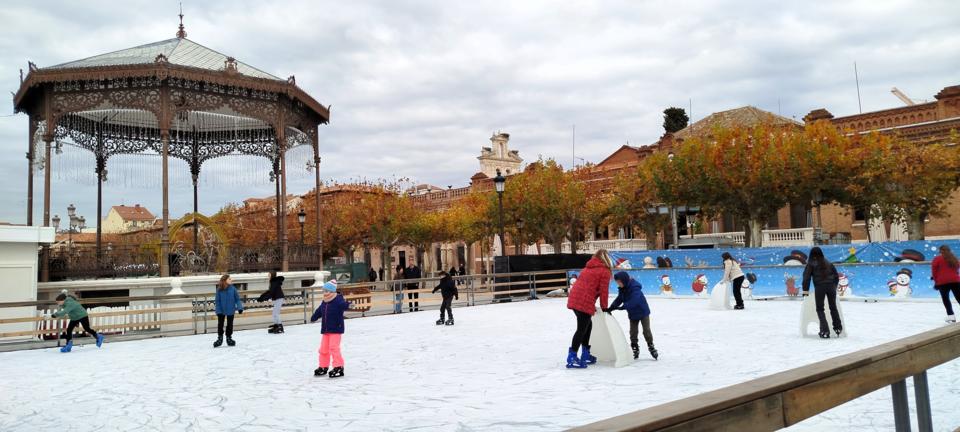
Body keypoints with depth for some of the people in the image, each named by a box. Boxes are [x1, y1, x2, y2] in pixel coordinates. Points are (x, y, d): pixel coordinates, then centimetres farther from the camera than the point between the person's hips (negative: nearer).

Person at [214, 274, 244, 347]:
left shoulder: (233, 289, -9)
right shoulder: (219, 290, -11)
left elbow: (237, 299, -5)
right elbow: (217, 301, -7)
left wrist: (240, 308, -15)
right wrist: (218, 311, -12)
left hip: (230, 311, 1)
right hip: (221, 311, -1)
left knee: (230, 325, 12)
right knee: (220, 325, 9)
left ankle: (229, 338, 29)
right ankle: (220, 338, 26)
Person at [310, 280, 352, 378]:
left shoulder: (338, 300, -13)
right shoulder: (324, 302, 11)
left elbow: (343, 304, -35)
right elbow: (318, 312, 29)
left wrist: (349, 305, -59)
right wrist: (313, 318, 45)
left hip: (336, 330, -8)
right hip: (325, 330, 8)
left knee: (334, 348, -12)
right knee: (323, 349, 13)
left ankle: (338, 367, -5)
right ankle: (323, 367, 26)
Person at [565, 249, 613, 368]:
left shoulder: (587, 268, 26)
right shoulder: (605, 271, 3)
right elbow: (603, 291, -3)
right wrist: (604, 307, 10)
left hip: (574, 299, 8)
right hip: (585, 302, -8)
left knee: (587, 326, 19)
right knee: (582, 329, -5)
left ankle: (585, 356, 25)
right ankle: (571, 359, -7)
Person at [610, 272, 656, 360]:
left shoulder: (635, 288, -30)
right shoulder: (622, 289, -4)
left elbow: (634, 300, -41)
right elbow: (619, 299, -6)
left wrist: (623, 306, -48)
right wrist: (612, 307, -23)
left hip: (643, 312, -7)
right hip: (632, 314, 7)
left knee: (646, 330, 2)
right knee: (633, 332, 7)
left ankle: (651, 346, 18)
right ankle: (635, 349, 17)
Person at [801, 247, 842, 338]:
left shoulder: (811, 264, 6)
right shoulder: (828, 263, 19)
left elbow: (806, 277, 0)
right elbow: (836, 276, 19)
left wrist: (805, 291, 5)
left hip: (819, 287, -4)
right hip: (831, 286, 4)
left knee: (820, 309, 3)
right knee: (833, 307, 16)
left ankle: (825, 331, -7)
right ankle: (838, 328, 19)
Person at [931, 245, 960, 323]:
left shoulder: (937, 259, -4)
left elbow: (934, 272, -4)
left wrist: (936, 281, 7)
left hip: (942, 282, -4)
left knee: (945, 299, 3)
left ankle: (951, 315, -5)